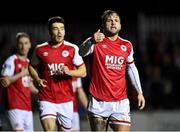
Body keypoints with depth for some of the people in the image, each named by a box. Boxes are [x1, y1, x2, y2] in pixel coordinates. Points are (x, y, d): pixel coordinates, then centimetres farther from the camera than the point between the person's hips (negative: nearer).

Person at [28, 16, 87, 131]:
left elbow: (83, 72, 2)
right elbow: (32, 67, 20)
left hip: (66, 100, 1)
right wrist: (38, 79, 1)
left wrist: (69, 72, -17)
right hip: (47, 99, -1)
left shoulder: (72, 49, -1)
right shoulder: (40, 49, 2)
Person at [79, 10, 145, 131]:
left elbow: (131, 69, 22)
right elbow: (82, 52, -26)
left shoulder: (126, 46, 8)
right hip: (98, 102, -2)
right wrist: (91, 41, -47)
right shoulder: (96, 42, -5)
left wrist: (139, 92, 20)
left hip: (120, 102, 2)